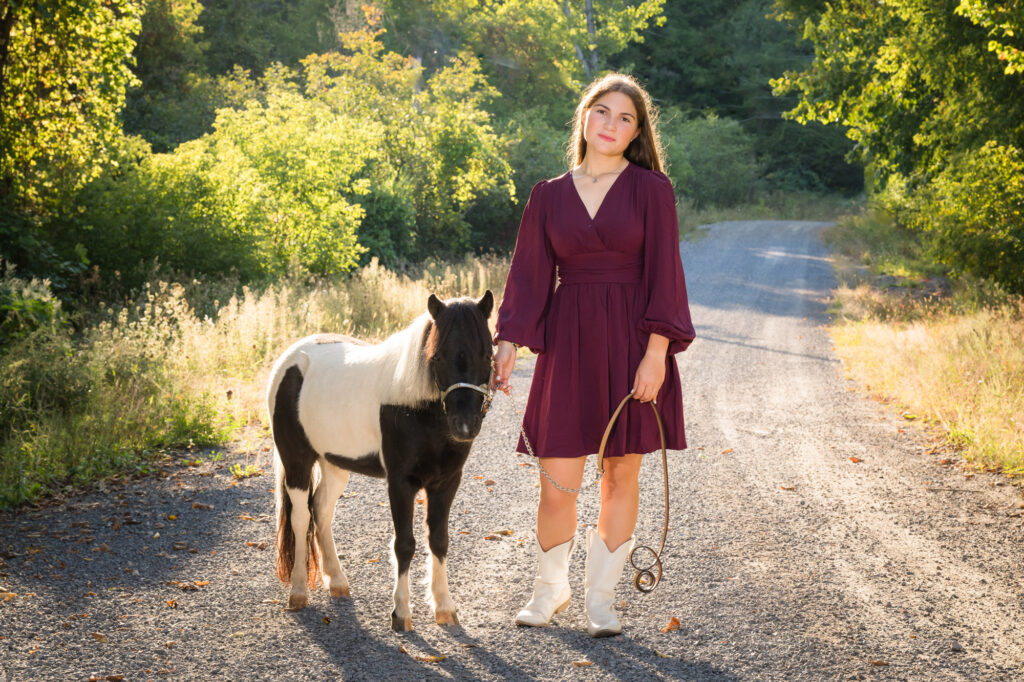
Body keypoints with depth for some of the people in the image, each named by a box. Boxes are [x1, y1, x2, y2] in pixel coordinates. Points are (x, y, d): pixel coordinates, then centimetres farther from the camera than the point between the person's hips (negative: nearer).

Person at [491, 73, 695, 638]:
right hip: (568, 346, 1)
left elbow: (663, 274, -4)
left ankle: (600, 596, 19)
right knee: (558, 480, -1)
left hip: (632, 344, -1)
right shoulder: (549, 195, 8)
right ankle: (549, 587, 22)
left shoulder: (650, 189, 1)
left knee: (621, 474, 6)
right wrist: (507, 345, -3)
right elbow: (530, 275, 8)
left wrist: (656, 353, -13)